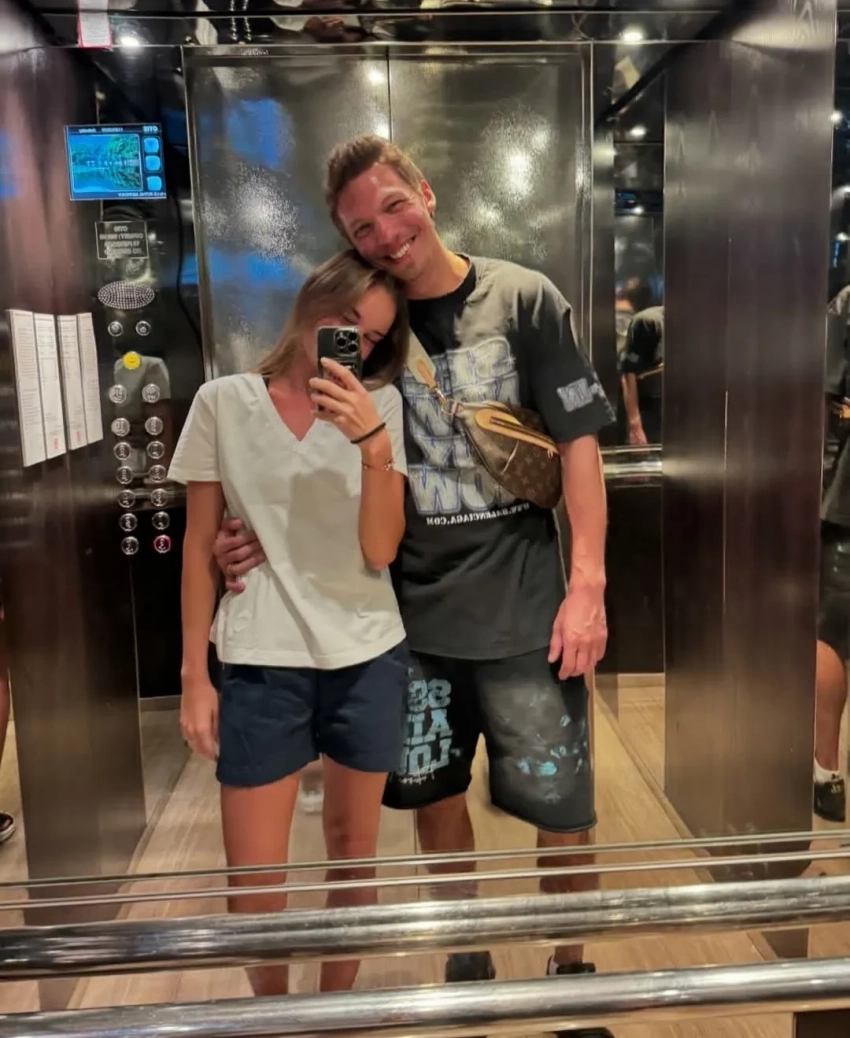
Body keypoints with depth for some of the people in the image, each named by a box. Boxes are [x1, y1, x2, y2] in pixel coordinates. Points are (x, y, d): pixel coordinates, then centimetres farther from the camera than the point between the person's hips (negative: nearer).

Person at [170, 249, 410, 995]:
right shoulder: (223, 403, -1)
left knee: (353, 847, 13)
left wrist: (374, 443, -21)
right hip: (260, 664, -1)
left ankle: (337, 1005, 36)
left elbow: (380, 552, -7)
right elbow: (200, 547, 2)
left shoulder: (379, 406, 1)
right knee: (253, 880, 3)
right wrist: (195, 675, 1)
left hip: (369, 660, 1)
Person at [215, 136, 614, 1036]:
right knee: (435, 794, 15)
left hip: (522, 612, -3)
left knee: (561, 808, 5)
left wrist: (587, 584, -14)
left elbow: (578, 442, -6)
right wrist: (260, 533, -9)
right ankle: (466, 963, 39)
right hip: (413, 612, 3)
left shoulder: (522, 298, -4)